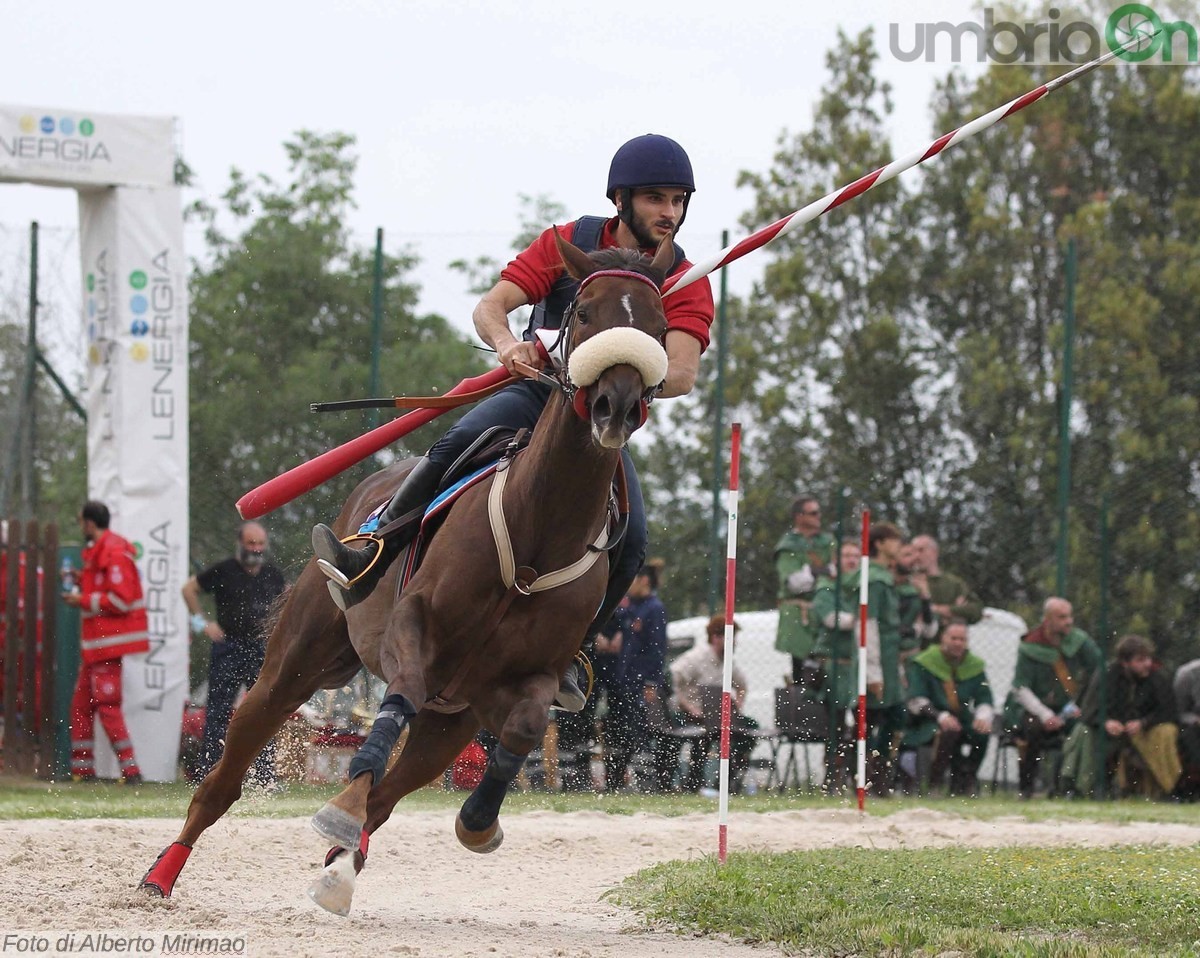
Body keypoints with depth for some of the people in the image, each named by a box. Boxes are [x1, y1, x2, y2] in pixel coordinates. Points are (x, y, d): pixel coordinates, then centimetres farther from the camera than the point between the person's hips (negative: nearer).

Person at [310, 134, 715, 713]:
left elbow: (682, 374, -19)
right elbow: (490, 306, -10)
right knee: (458, 445, -32)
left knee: (629, 541, -23)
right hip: (535, 391, -1)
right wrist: (507, 344, -35)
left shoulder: (688, 286, -4)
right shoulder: (568, 243, -2)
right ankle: (368, 559, -36)